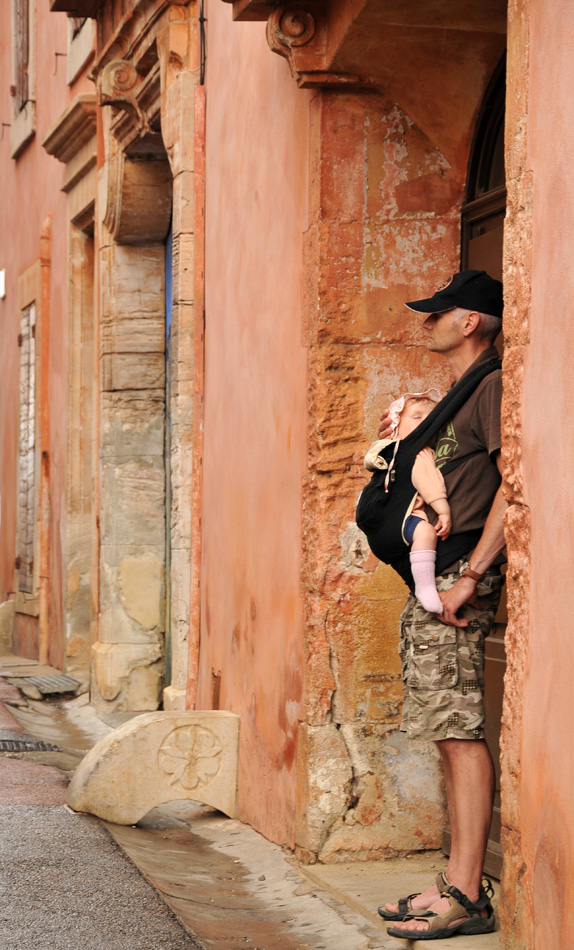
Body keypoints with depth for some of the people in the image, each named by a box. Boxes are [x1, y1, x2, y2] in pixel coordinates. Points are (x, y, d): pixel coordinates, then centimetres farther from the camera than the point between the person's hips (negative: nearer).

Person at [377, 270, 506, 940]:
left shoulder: (493, 387, -9)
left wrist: (470, 576, -22)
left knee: (460, 734, -10)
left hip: (458, 582, -10)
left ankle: (466, 897, -9)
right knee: (449, 734, 10)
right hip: (432, 580, 10)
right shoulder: (459, 395, 21)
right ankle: (458, 884, 16)